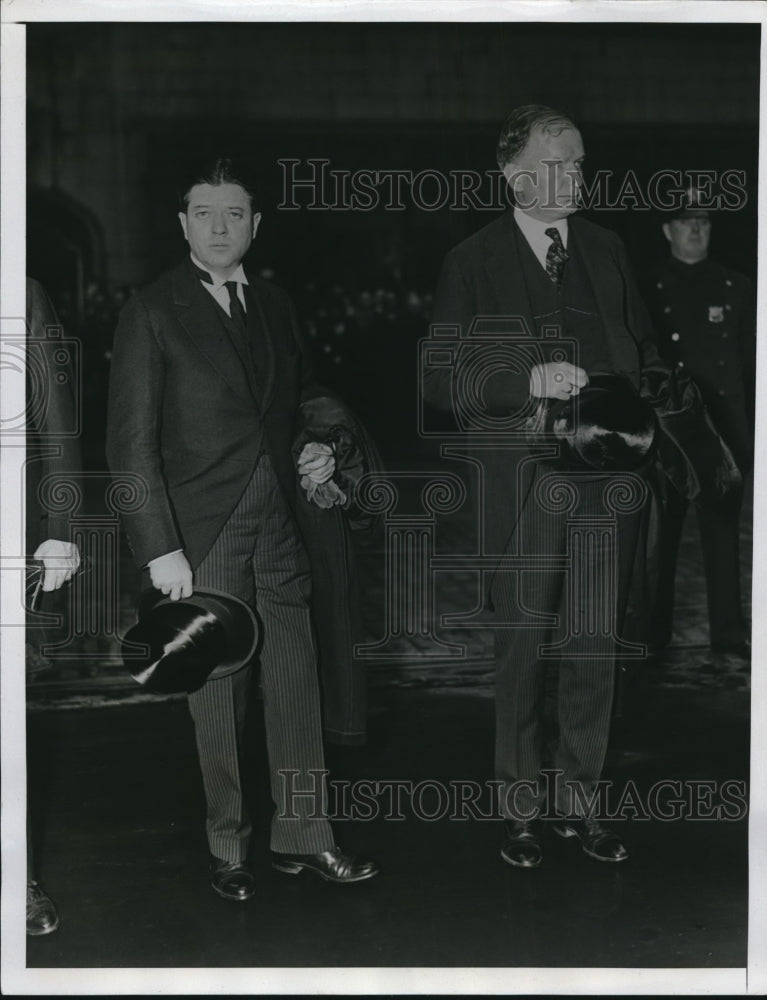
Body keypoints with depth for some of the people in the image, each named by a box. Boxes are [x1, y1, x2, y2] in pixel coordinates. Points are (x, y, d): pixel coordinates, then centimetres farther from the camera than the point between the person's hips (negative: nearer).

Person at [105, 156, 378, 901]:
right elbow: (131, 441, -7)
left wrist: (316, 451, 4)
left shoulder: (274, 306, 12)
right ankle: (227, 848, 19)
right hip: (202, 533, -4)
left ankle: (302, 837, 20)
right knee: (218, 698, 4)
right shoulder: (151, 312, -4)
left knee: (298, 688, 7)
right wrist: (159, 547, -13)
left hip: (279, 524, 5)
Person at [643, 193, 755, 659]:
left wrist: (752, 430, 5)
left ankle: (728, 627, 13)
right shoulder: (649, 290, 1)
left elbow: (752, 363, 10)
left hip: (725, 428, 2)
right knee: (661, 532, 4)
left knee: (723, 528, 6)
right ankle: (655, 629, 14)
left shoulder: (736, 288, 9)